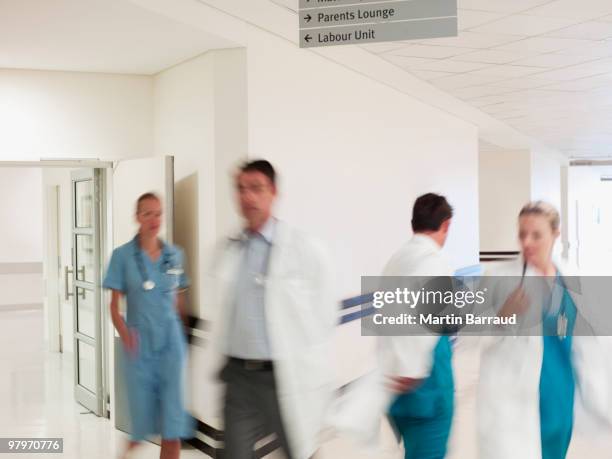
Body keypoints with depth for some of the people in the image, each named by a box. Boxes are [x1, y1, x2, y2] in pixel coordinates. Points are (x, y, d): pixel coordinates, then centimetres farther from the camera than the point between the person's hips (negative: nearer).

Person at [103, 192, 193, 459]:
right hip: (140, 344, -1)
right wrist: (124, 332, -20)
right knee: (142, 418, 9)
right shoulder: (123, 255, -3)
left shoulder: (175, 255, 4)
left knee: (173, 425, -2)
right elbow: (114, 304, -3)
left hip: (171, 342, 2)